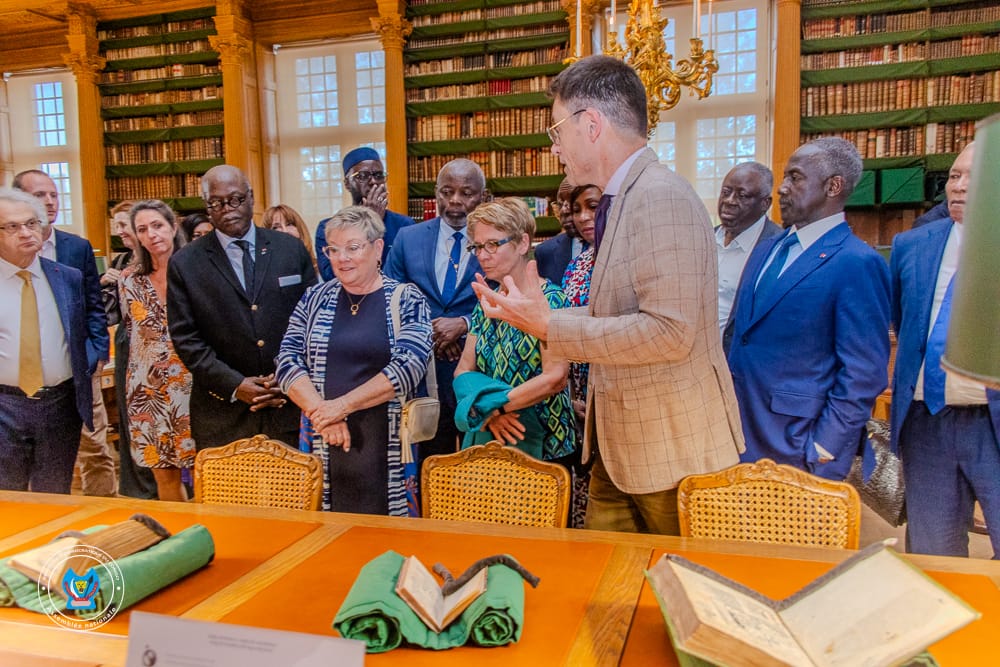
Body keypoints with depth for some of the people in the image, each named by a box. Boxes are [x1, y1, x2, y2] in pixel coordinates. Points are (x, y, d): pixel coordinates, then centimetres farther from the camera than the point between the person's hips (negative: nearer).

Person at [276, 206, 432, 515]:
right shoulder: (315, 298, 9)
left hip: (388, 443, -2)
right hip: (325, 441, 3)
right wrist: (320, 411, -12)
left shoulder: (407, 300, 0)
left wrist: (342, 405, -14)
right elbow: (288, 361, 3)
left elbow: (410, 365, -12)